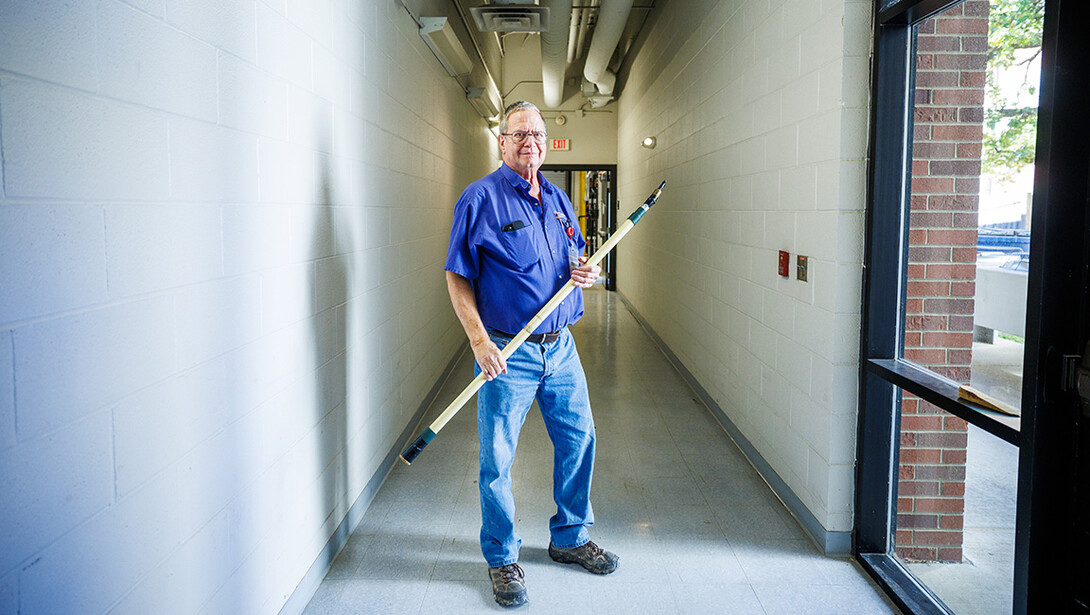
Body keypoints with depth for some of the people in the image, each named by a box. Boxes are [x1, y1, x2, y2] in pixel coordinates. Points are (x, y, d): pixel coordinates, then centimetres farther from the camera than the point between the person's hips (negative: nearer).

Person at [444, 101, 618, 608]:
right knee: (497, 460, 3)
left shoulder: (558, 199, 13)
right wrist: (479, 340, -19)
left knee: (578, 441, 14)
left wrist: (585, 272, -1)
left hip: (561, 347, 6)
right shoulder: (480, 198, -7)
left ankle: (570, 538, 34)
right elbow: (457, 277, -9)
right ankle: (502, 558, 22)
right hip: (508, 354, -6)